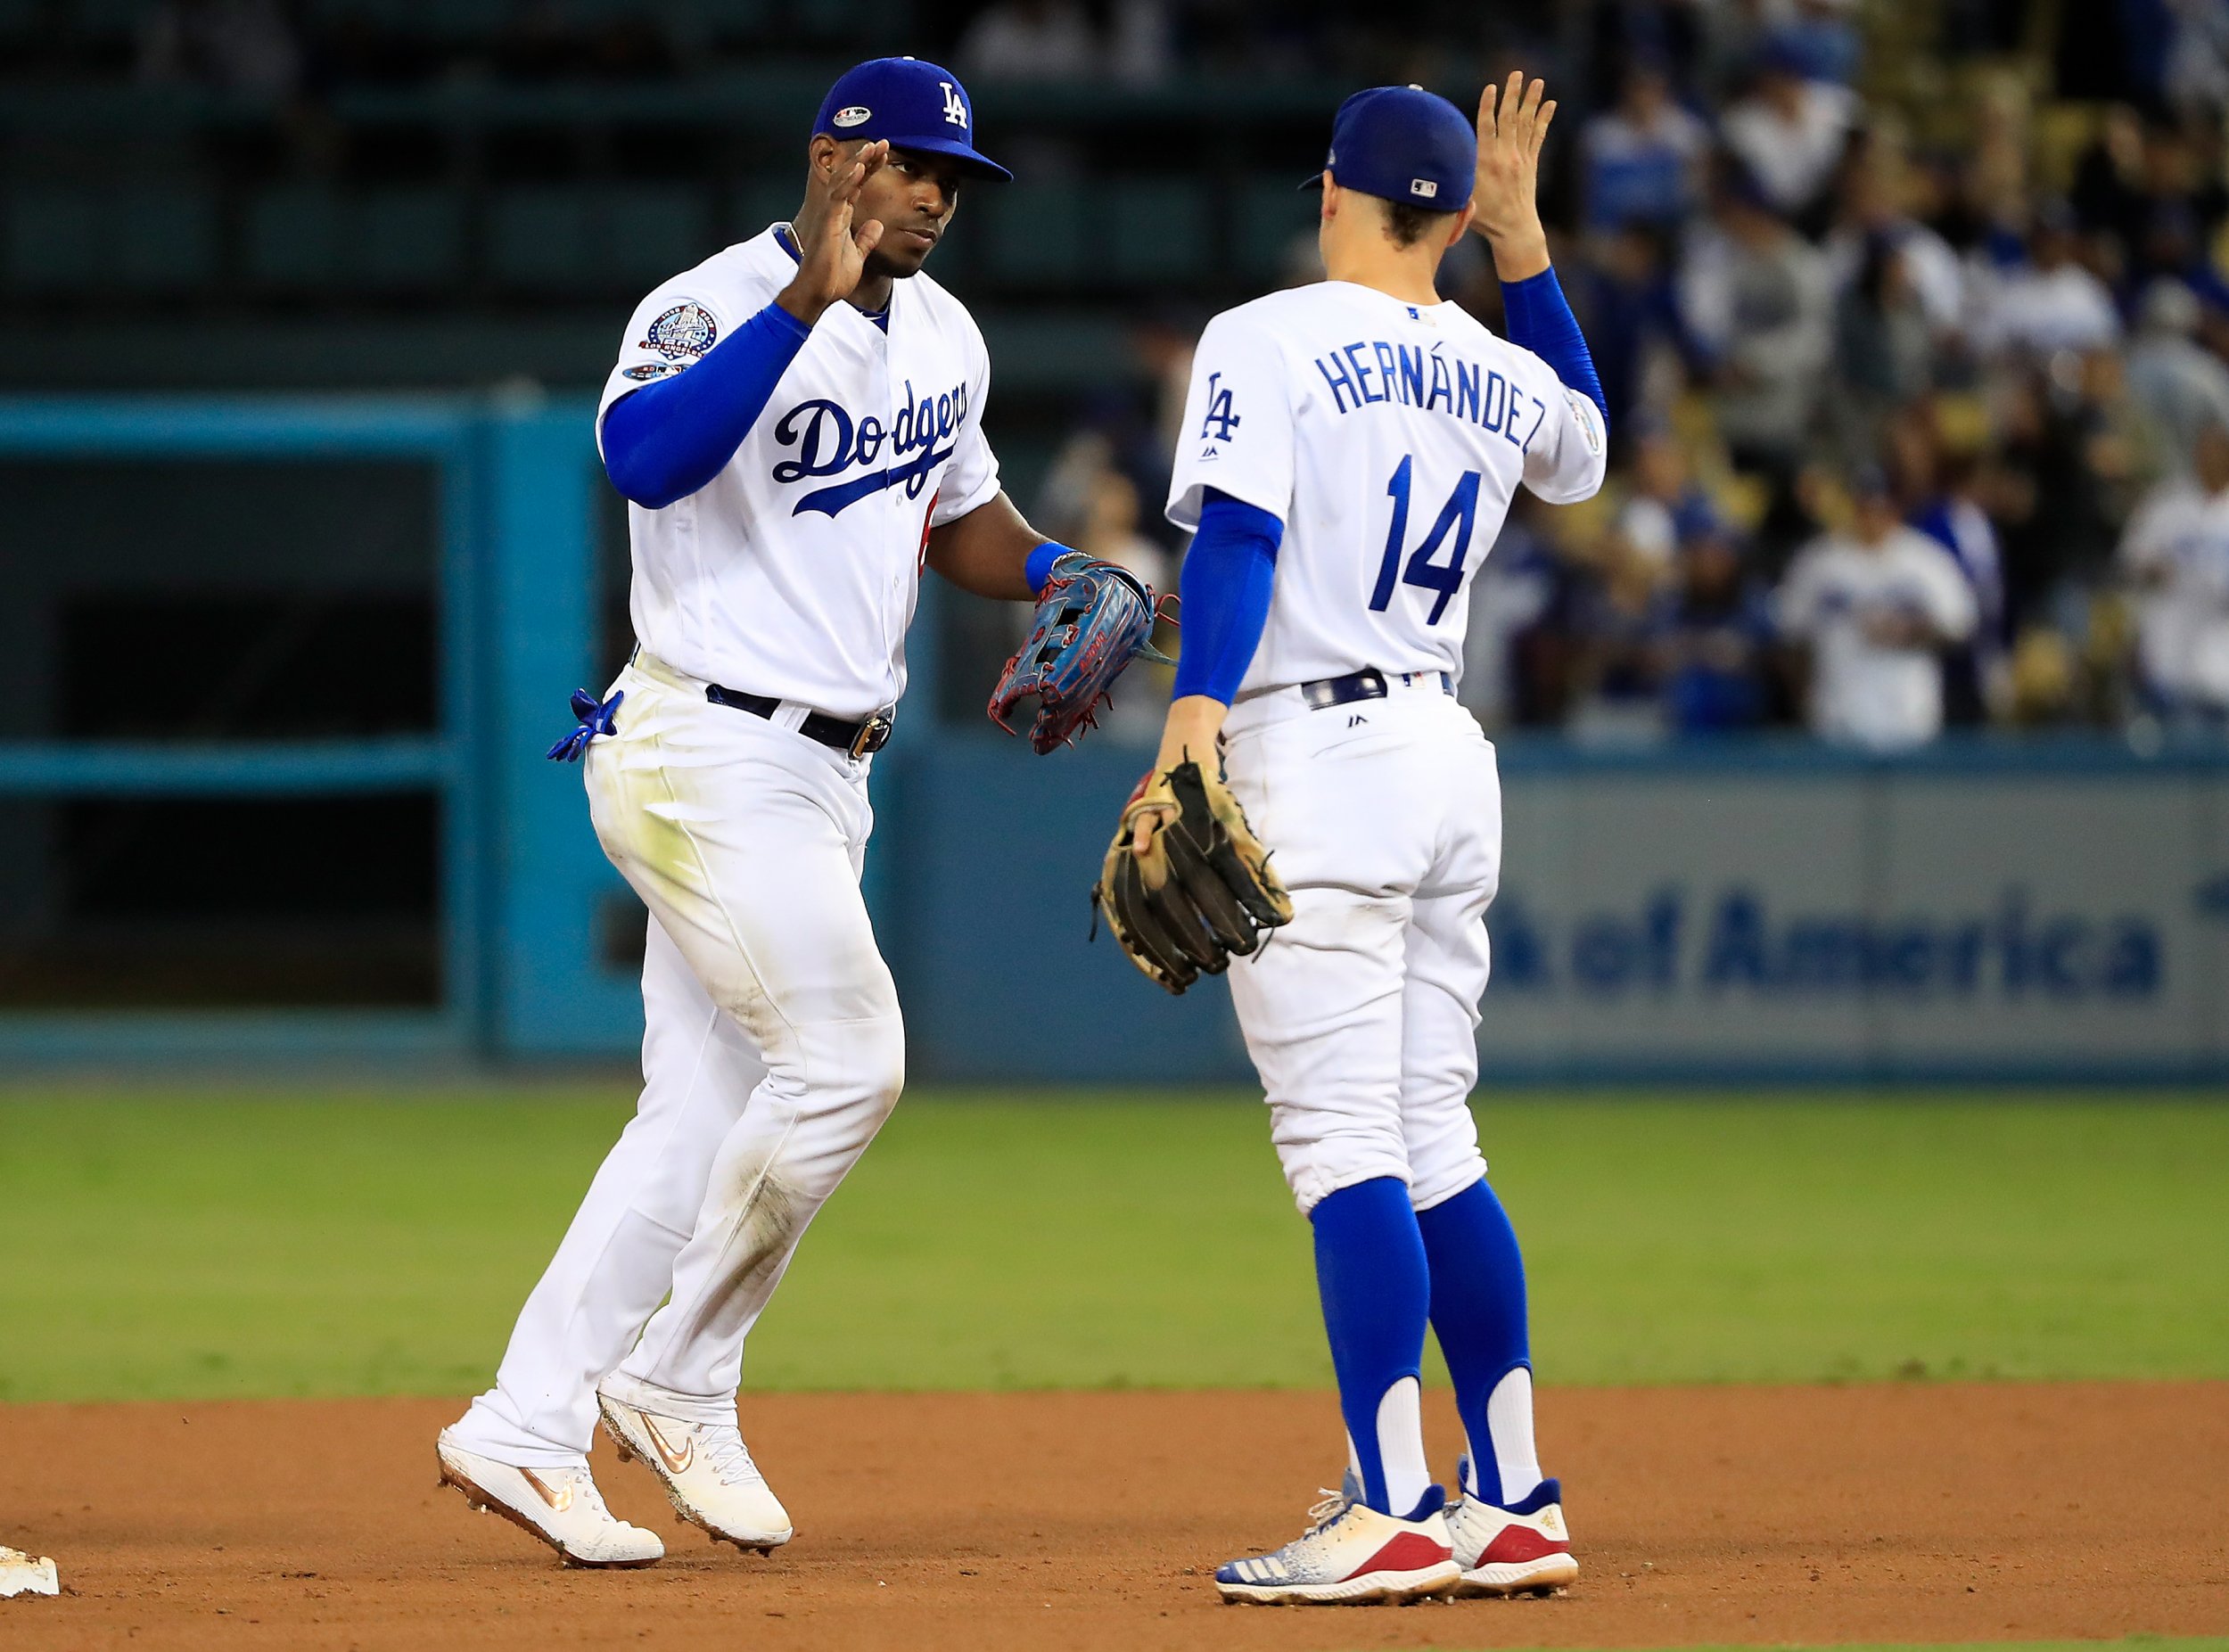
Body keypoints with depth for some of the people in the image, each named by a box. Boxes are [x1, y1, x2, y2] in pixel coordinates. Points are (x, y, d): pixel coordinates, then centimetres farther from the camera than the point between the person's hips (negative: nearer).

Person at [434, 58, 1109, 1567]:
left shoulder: (940, 337, 11)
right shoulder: (715, 310, -16)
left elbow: (960, 512, 28)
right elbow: (646, 456, -37)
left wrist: (1062, 579, 7)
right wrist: (810, 297, -41)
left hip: (825, 778, 9)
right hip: (709, 753, -9)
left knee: (707, 1117, 7)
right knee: (847, 1058, -14)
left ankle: (526, 1430, 10)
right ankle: (677, 1386, 2)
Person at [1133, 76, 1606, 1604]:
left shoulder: (1266, 342, -5)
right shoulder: (1501, 379, 14)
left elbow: (1239, 535, -18)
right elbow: (1584, 442, 37)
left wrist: (1193, 721, -27)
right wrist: (1523, 238, 33)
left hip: (1316, 756, -7)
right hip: (1453, 759, 7)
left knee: (1342, 1139, -10)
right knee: (1431, 1145, 12)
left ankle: (1396, 1516, -16)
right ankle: (1515, 1506, 11)